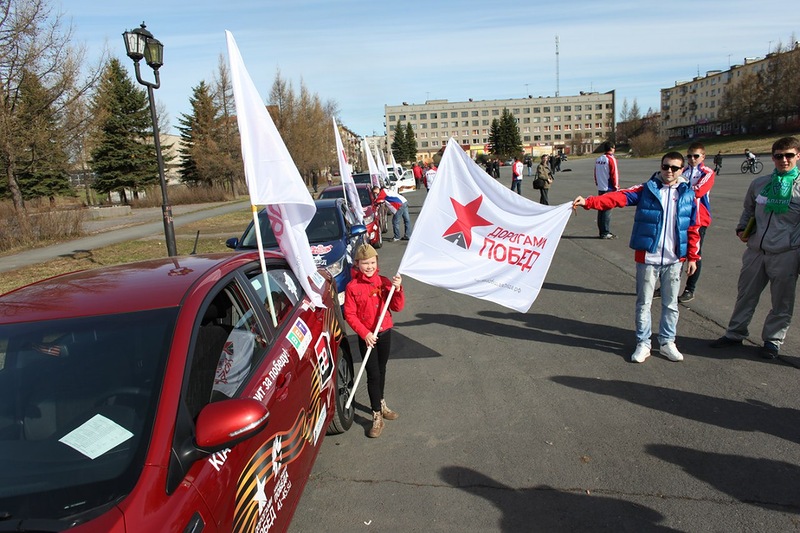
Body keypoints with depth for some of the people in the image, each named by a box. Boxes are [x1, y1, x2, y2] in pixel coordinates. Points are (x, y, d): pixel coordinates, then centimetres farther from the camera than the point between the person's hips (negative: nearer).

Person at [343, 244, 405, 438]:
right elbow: (349, 314, -10)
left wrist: (397, 289, -19)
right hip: (366, 337, -4)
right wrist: (365, 333, -18)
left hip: (385, 333, 4)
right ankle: (377, 417, 7)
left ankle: (381, 404, 39)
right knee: (373, 374, -3)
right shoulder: (352, 287, -11)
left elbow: (397, 307, -3)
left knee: (381, 371, 18)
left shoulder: (384, 282, -1)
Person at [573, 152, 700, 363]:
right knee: (644, 302, 7)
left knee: (670, 303, 12)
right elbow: (617, 197, -15)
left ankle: (667, 343, 28)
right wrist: (588, 202, -29)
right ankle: (643, 344, 20)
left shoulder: (688, 194, 5)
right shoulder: (647, 190, -1)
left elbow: (693, 229, 8)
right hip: (647, 258, -2)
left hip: (674, 260, 2)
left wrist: (692, 257, 7)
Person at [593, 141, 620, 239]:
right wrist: (616, 186, -6)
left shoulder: (598, 159, 9)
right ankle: (605, 233, -2)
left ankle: (602, 231, 17)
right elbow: (614, 174, -13)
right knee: (607, 211, -4)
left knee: (601, 210, 11)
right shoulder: (611, 159, -12)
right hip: (609, 189, -7)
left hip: (600, 188, 7)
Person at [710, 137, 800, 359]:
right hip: (755, 251, 3)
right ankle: (734, 333, 26)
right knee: (746, 295, 13)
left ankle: (772, 339, 25)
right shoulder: (759, 183, 5)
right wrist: (742, 228, 5)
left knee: (781, 301, 9)